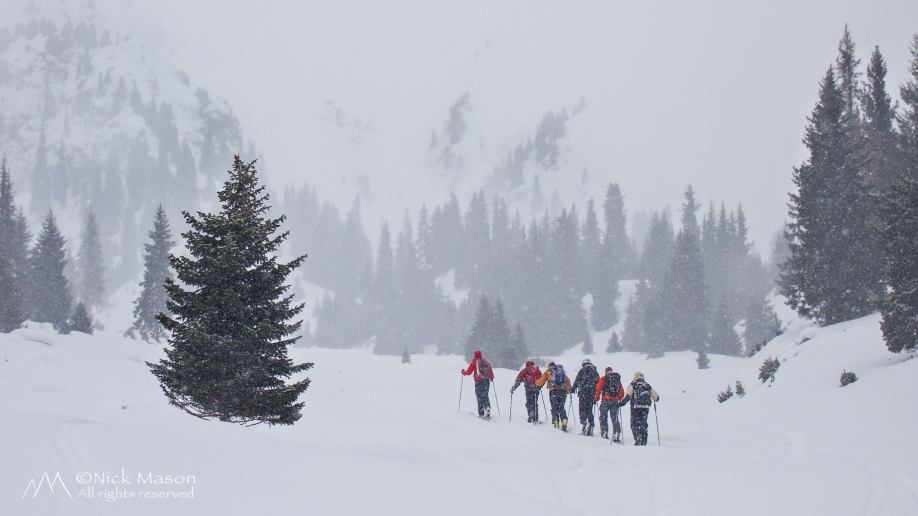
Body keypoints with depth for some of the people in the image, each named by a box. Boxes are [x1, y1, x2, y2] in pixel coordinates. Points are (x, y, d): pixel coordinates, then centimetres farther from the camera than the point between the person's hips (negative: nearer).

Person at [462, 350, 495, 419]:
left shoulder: (474, 362, -1)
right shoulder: (486, 362, 10)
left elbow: (469, 372, -1)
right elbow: (491, 371, 12)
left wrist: (463, 371, 19)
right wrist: (491, 378, 30)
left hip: (479, 381, -3)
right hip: (486, 381, 3)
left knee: (480, 397, 1)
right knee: (486, 396, 13)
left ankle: (481, 414, -2)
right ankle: (487, 408, -10)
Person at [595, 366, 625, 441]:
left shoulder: (604, 378, 2)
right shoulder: (618, 379, 14)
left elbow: (598, 388, -5)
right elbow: (622, 392, 17)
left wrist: (597, 398, 7)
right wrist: (619, 399, 30)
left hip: (605, 400, -3)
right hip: (615, 401, 3)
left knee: (603, 417, 5)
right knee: (615, 418, 5)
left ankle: (604, 432, -1)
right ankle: (617, 434, -3)